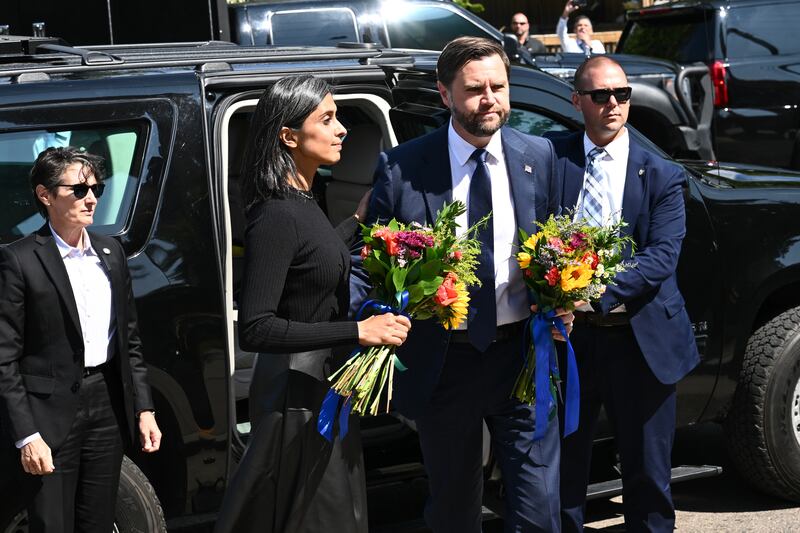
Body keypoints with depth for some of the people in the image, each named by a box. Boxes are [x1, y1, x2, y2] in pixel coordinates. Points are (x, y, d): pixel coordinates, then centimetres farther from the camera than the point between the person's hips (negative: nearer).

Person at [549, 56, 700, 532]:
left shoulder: (662, 176, -2)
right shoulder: (552, 160, 1)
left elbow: (662, 256, -13)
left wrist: (597, 292, -27)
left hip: (641, 340, 0)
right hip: (569, 334, 1)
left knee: (648, 473, 11)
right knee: (564, 467, 10)